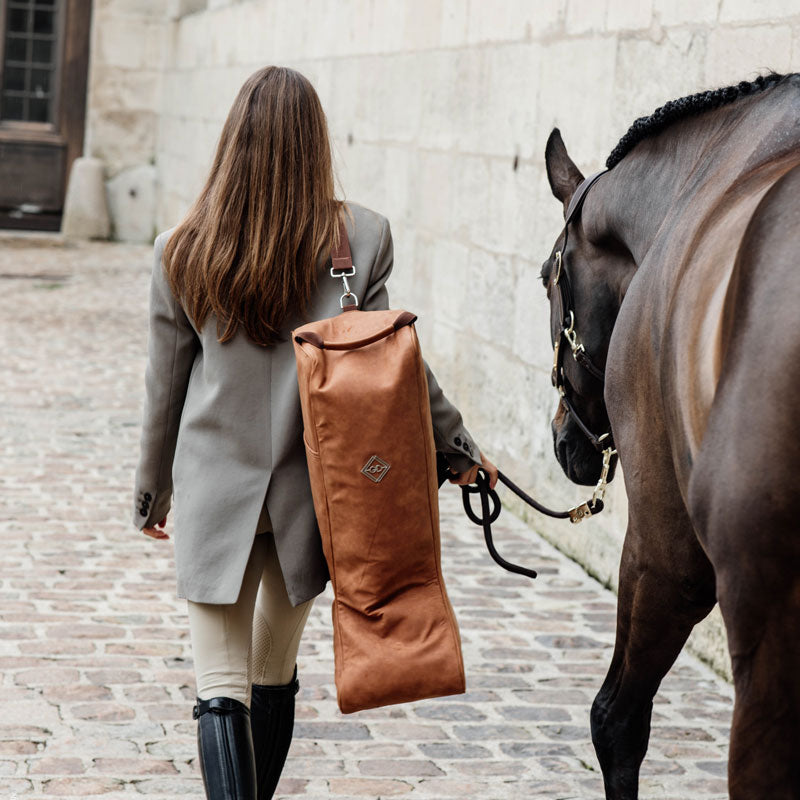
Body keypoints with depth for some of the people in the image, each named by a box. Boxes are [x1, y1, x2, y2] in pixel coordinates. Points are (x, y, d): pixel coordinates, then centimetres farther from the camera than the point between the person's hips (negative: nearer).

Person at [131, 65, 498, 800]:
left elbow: (166, 383, 3)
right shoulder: (361, 237, -7)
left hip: (215, 492, -1)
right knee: (275, 675, 19)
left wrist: (151, 491, 16)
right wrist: (457, 447, 9)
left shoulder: (182, 249, -4)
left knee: (223, 686, -1)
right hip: (311, 491, 1)